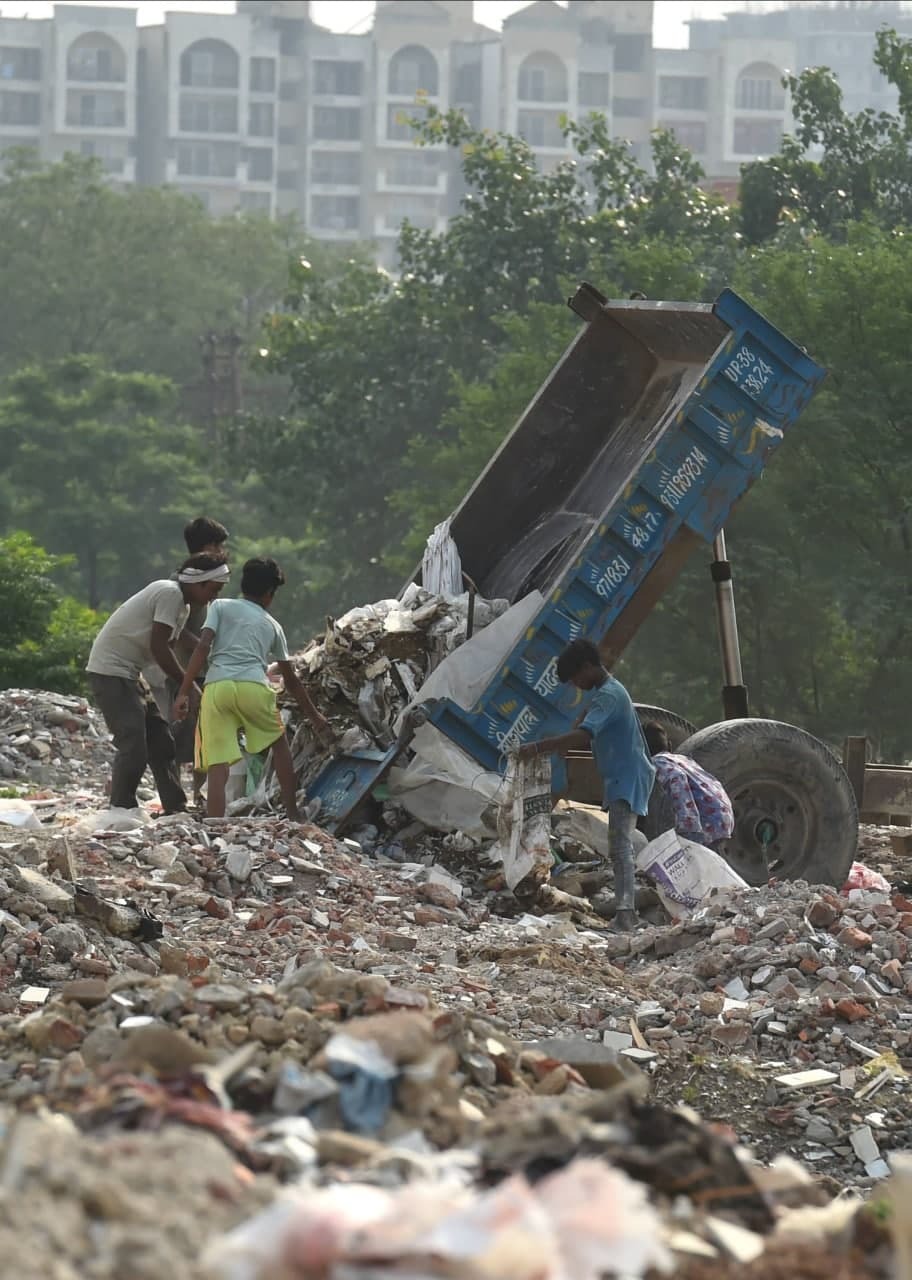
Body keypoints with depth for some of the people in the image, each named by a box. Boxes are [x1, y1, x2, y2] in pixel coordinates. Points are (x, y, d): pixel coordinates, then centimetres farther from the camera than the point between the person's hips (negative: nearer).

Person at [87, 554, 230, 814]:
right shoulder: (170, 594, -16)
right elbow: (159, 648, -20)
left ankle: (176, 808, 13)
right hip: (111, 669, -11)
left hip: (129, 673, 11)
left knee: (160, 741, 10)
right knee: (133, 746, -13)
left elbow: (167, 650, 13)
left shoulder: (183, 605, 15)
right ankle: (121, 810, -7)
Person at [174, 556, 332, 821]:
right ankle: (292, 816, 30)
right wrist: (314, 717, 43)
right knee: (278, 743, 27)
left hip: (216, 687, -1)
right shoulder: (272, 625, 25)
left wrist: (184, 692, -1)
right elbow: (291, 680, 32)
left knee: (218, 766, -4)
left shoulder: (221, 607, 20)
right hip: (254, 687, 1)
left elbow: (203, 647, 3)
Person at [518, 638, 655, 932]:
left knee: (620, 846, -20)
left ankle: (625, 910, -30)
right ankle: (627, 910, 22)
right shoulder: (609, 692, 17)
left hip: (627, 780, -11)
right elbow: (593, 740, 26)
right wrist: (558, 748, 13)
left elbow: (583, 735, -32)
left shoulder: (608, 696, -18)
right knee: (620, 846, 16)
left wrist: (538, 748, -34)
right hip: (621, 779, 11)